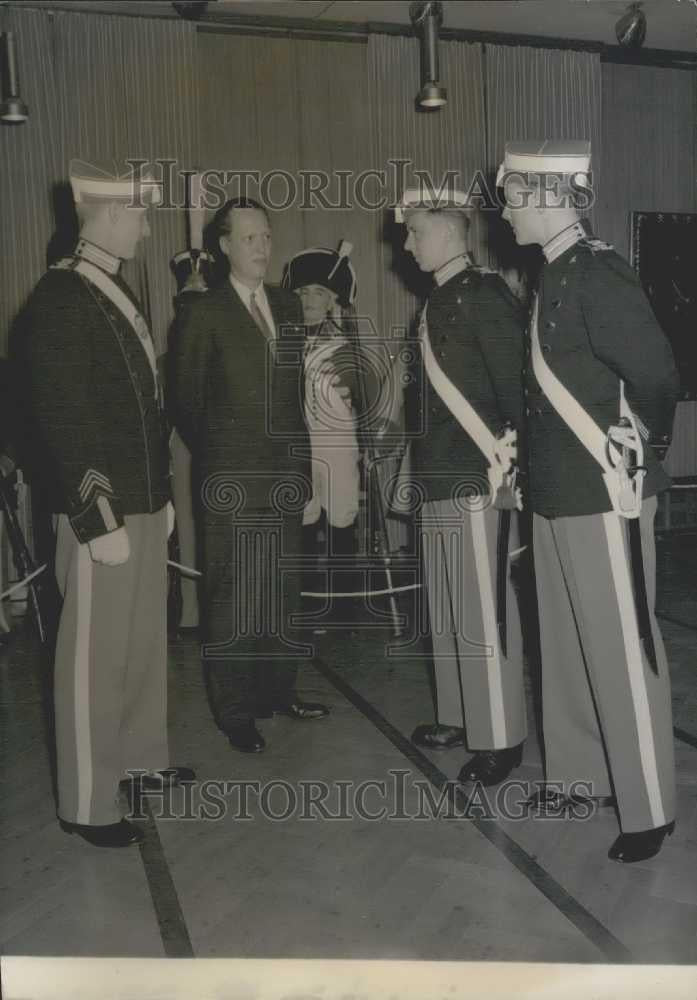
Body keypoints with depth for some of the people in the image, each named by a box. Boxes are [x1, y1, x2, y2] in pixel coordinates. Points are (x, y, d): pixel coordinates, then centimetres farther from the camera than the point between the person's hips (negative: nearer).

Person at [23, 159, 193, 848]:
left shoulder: (117, 292, 14)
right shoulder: (59, 298, -13)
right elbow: (61, 419, -18)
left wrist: (162, 495, 16)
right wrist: (99, 520, -19)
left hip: (142, 503, 9)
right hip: (100, 512, -9)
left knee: (145, 641, 18)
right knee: (95, 655, 1)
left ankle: (142, 757, 35)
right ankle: (85, 804, 14)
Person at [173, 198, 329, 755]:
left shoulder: (289, 307, 12)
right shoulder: (203, 312, -3)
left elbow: (296, 390, 14)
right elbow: (186, 400, 1)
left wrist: (302, 464, 9)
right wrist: (211, 460, 4)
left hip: (285, 475, 5)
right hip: (232, 480, -5)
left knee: (282, 592, 12)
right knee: (231, 598, 2)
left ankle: (278, 691, 28)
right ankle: (235, 712, 14)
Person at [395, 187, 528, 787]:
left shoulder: (484, 295, -11)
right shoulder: (441, 300, 15)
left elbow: (515, 387, -15)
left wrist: (508, 458, -12)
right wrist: (425, 466, 16)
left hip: (478, 483, -9)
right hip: (441, 479, 9)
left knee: (484, 617, -2)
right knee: (447, 613, 17)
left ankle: (500, 740, 11)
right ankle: (460, 718, 31)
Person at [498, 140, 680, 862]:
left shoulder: (598, 275, -15)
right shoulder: (551, 278, 12)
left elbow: (655, 373, -22)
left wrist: (645, 444, -7)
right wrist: (535, 462, 13)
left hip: (605, 495, -9)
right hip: (557, 494, 9)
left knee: (621, 653, 1)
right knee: (564, 644, 17)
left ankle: (648, 809, 16)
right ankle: (576, 772, 34)